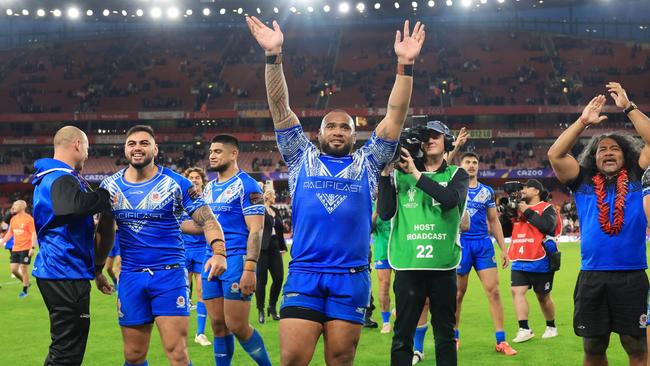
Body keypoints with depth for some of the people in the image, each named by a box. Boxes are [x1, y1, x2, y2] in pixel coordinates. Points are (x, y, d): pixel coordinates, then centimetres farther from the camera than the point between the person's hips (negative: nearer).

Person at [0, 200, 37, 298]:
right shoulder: (13, 219, 11)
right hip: (15, 248, 7)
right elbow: (10, 233, 19)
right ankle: (26, 283, 27)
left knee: (24, 269, -1)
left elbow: (34, 234, -12)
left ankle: (24, 290, 12)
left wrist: (33, 247, -20)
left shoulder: (28, 219, -10)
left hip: (26, 248, -7)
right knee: (14, 269, 5)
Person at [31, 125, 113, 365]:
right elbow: (77, 205, -40)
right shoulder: (63, 179, -15)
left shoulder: (47, 177, 19)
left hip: (54, 271, 11)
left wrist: (95, 270, 29)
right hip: (67, 274, -11)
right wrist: (108, 195, -22)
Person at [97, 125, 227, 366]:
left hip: (170, 274, -3)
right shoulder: (110, 186, 6)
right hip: (130, 276, 3)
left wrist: (219, 252, -25)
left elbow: (207, 220, -8)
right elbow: (105, 231, 18)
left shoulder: (176, 184, -4)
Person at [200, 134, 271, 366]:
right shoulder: (210, 187, 17)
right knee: (218, 325, 7)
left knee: (237, 326, -8)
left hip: (236, 260, -7)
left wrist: (250, 269, -20)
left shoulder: (246, 185, -7)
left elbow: (256, 230, -13)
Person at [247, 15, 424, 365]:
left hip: (351, 278, 1)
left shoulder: (367, 163, 13)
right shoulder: (302, 159, 13)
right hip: (303, 275, 0)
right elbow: (280, 108, 5)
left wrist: (405, 65, -7)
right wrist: (273, 55, -6)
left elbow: (395, 115, 5)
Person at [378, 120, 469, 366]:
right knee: (402, 335, 0)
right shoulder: (400, 174, 7)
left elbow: (450, 199, -14)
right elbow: (385, 213, -2)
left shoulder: (457, 175, 7)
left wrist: (416, 173, -13)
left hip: (443, 265, 0)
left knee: (445, 334, 8)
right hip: (408, 265, 0)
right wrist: (385, 173, -8)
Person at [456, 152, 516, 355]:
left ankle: (501, 341, -2)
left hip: (483, 243, 2)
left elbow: (494, 221, 15)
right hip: (461, 243, -2)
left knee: (493, 291, -5)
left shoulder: (487, 191, 11)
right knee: (458, 293, 5)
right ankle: (454, 336, 20)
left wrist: (503, 249, 9)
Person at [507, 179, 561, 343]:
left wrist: (527, 212, -14)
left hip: (540, 262, -5)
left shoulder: (547, 208, -2)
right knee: (517, 291, -12)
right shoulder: (519, 207, 16)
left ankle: (551, 327, 26)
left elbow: (547, 225, -22)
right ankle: (524, 329, -14)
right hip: (520, 262, 5)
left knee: (543, 296, 7)